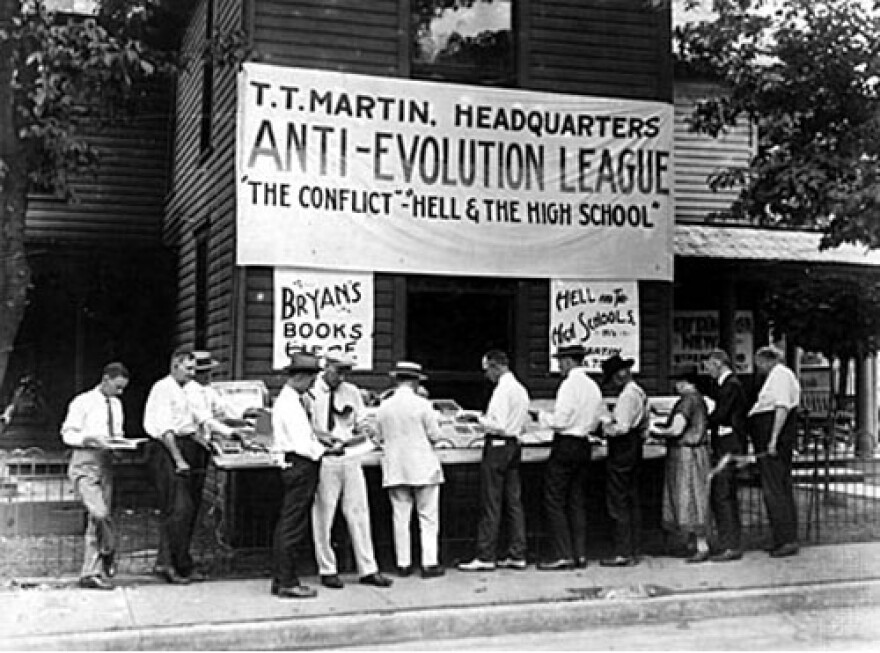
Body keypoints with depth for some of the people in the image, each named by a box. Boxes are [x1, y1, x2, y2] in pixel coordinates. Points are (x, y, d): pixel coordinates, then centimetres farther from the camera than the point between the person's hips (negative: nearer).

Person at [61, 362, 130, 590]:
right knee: (99, 513, -21)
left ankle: (91, 573, 10)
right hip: (85, 463, -6)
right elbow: (68, 434, -6)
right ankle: (108, 553, 3)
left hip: (105, 464, 6)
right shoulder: (82, 402, -5)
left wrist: (120, 441, -1)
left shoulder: (116, 404, 14)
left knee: (96, 519, 5)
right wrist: (91, 438, -21)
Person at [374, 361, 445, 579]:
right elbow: (435, 435, -8)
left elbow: (380, 437, 7)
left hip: (394, 469, 3)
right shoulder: (422, 405, -10)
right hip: (423, 468, -3)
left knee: (400, 517, 8)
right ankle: (429, 564, 3)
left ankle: (403, 564, 12)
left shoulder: (384, 407, 0)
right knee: (428, 517, 4)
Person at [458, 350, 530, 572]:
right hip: (514, 445, 9)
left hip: (498, 446, -9)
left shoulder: (502, 389, -15)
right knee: (513, 501, 10)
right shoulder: (521, 389, 14)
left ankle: (485, 557, -2)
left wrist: (480, 420, -5)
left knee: (490, 504, -5)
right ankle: (517, 555, 12)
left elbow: (498, 425, -22)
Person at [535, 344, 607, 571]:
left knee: (554, 501, -2)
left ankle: (562, 555, -4)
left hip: (566, 445, -8)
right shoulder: (593, 386, 10)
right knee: (577, 501, 12)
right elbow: (596, 421, 15)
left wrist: (541, 415, -3)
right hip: (584, 445, 8)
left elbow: (560, 421, -18)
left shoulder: (569, 385, -15)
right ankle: (579, 554, 13)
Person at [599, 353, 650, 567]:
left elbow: (621, 427, -24)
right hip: (635, 448, 10)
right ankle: (633, 551, 16)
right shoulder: (639, 393, 15)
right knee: (633, 502, 12)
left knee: (618, 503, -5)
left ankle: (622, 553, -4)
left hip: (622, 450, -10)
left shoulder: (626, 396, -17)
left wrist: (603, 426, -9)